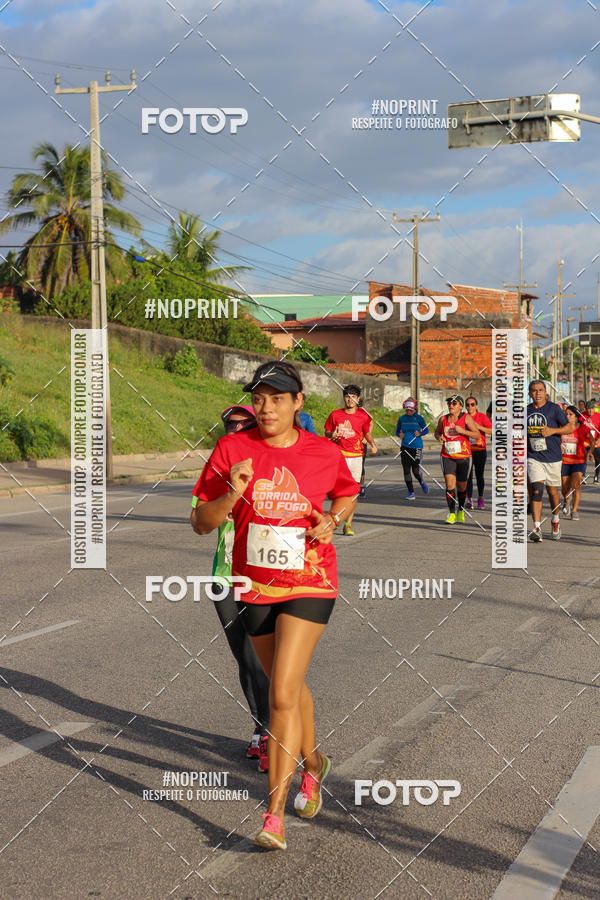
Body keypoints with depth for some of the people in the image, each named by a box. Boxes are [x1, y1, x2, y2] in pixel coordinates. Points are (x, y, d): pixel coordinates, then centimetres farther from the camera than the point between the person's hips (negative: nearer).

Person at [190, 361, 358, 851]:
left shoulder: (324, 453, -5)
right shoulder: (232, 449, -5)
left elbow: (348, 495, 17)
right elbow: (201, 522, -4)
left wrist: (331, 520, -4)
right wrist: (230, 495, -23)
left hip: (309, 584, -3)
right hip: (256, 585, 3)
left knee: (283, 695, -14)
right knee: (290, 686, 20)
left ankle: (274, 815, -8)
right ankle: (312, 764, 48)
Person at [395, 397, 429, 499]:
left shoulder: (418, 418, -3)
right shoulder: (402, 419, 7)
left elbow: (426, 430, 5)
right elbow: (397, 431, 18)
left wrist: (420, 433, -14)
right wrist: (400, 434, -4)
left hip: (416, 447, -3)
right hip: (405, 447, 3)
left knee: (416, 471, -7)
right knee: (406, 470, 1)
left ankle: (422, 483, 27)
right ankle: (410, 492, 12)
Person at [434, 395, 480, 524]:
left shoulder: (466, 417, -3)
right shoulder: (443, 419, 6)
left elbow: (477, 435, -5)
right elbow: (437, 432, 23)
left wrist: (462, 431, -18)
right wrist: (439, 437, -1)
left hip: (463, 456, -1)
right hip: (447, 456, 1)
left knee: (461, 486, 8)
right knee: (450, 484, -12)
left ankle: (461, 510, 31)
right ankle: (452, 513, -9)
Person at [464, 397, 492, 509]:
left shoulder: (482, 417, -1)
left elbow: (492, 431, -9)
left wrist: (479, 427, -18)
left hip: (480, 450, -1)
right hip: (467, 450, 1)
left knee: (479, 475, 6)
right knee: (468, 476, -6)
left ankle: (480, 498, 20)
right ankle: (469, 499, -4)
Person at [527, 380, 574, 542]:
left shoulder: (554, 408, -2)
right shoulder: (526, 411, 7)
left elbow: (569, 427, -4)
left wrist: (552, 430, -18)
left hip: (552, 457, -1)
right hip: (533, 457, 1)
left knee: (552, 491, 9)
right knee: (537, 489, -14)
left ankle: (555, 520, 37)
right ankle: (537, 528, -17)